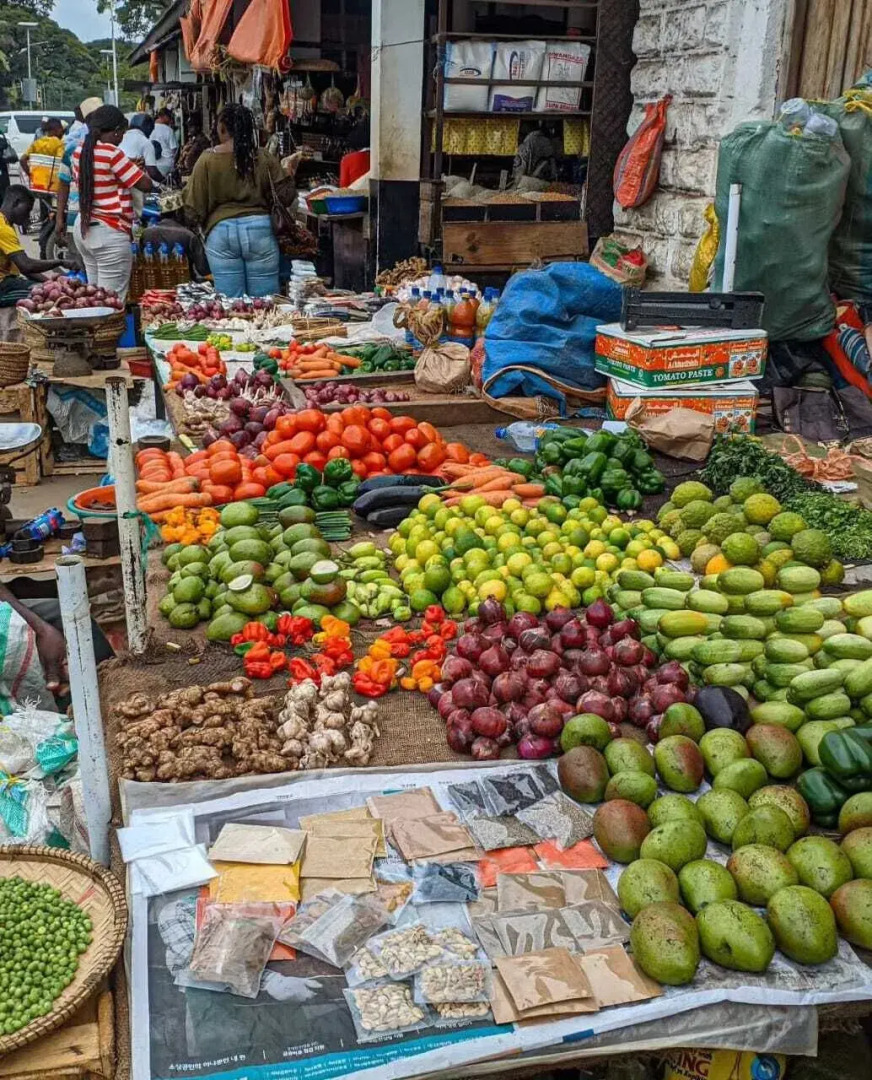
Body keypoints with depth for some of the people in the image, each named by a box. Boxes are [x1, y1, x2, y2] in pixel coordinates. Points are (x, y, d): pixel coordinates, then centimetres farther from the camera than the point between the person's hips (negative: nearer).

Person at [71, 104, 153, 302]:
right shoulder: (111, 153, -15)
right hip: (109, 234, -9)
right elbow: (146, 185, -14)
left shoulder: (80, 152, 9)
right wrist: (137, 167, 10)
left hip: (83, 228, 9)